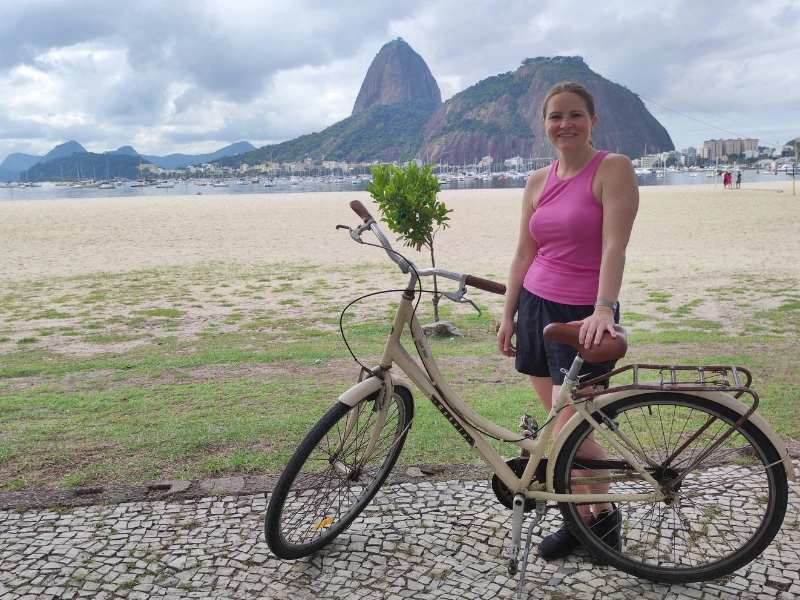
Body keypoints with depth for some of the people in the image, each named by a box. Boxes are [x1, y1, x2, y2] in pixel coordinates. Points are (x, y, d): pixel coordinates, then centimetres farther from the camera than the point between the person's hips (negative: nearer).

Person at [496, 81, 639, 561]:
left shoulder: (614, 168, -8)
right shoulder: (539, 182, 10)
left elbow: (614, 246, -19)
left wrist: (604, 308, -30)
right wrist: (508, 315, 13)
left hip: (584, 316, -6)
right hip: (536, 306, 6)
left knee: (568, 435, -8)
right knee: (557, 423, 10)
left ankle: (605, 513, 18)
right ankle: (579, 518, 25)